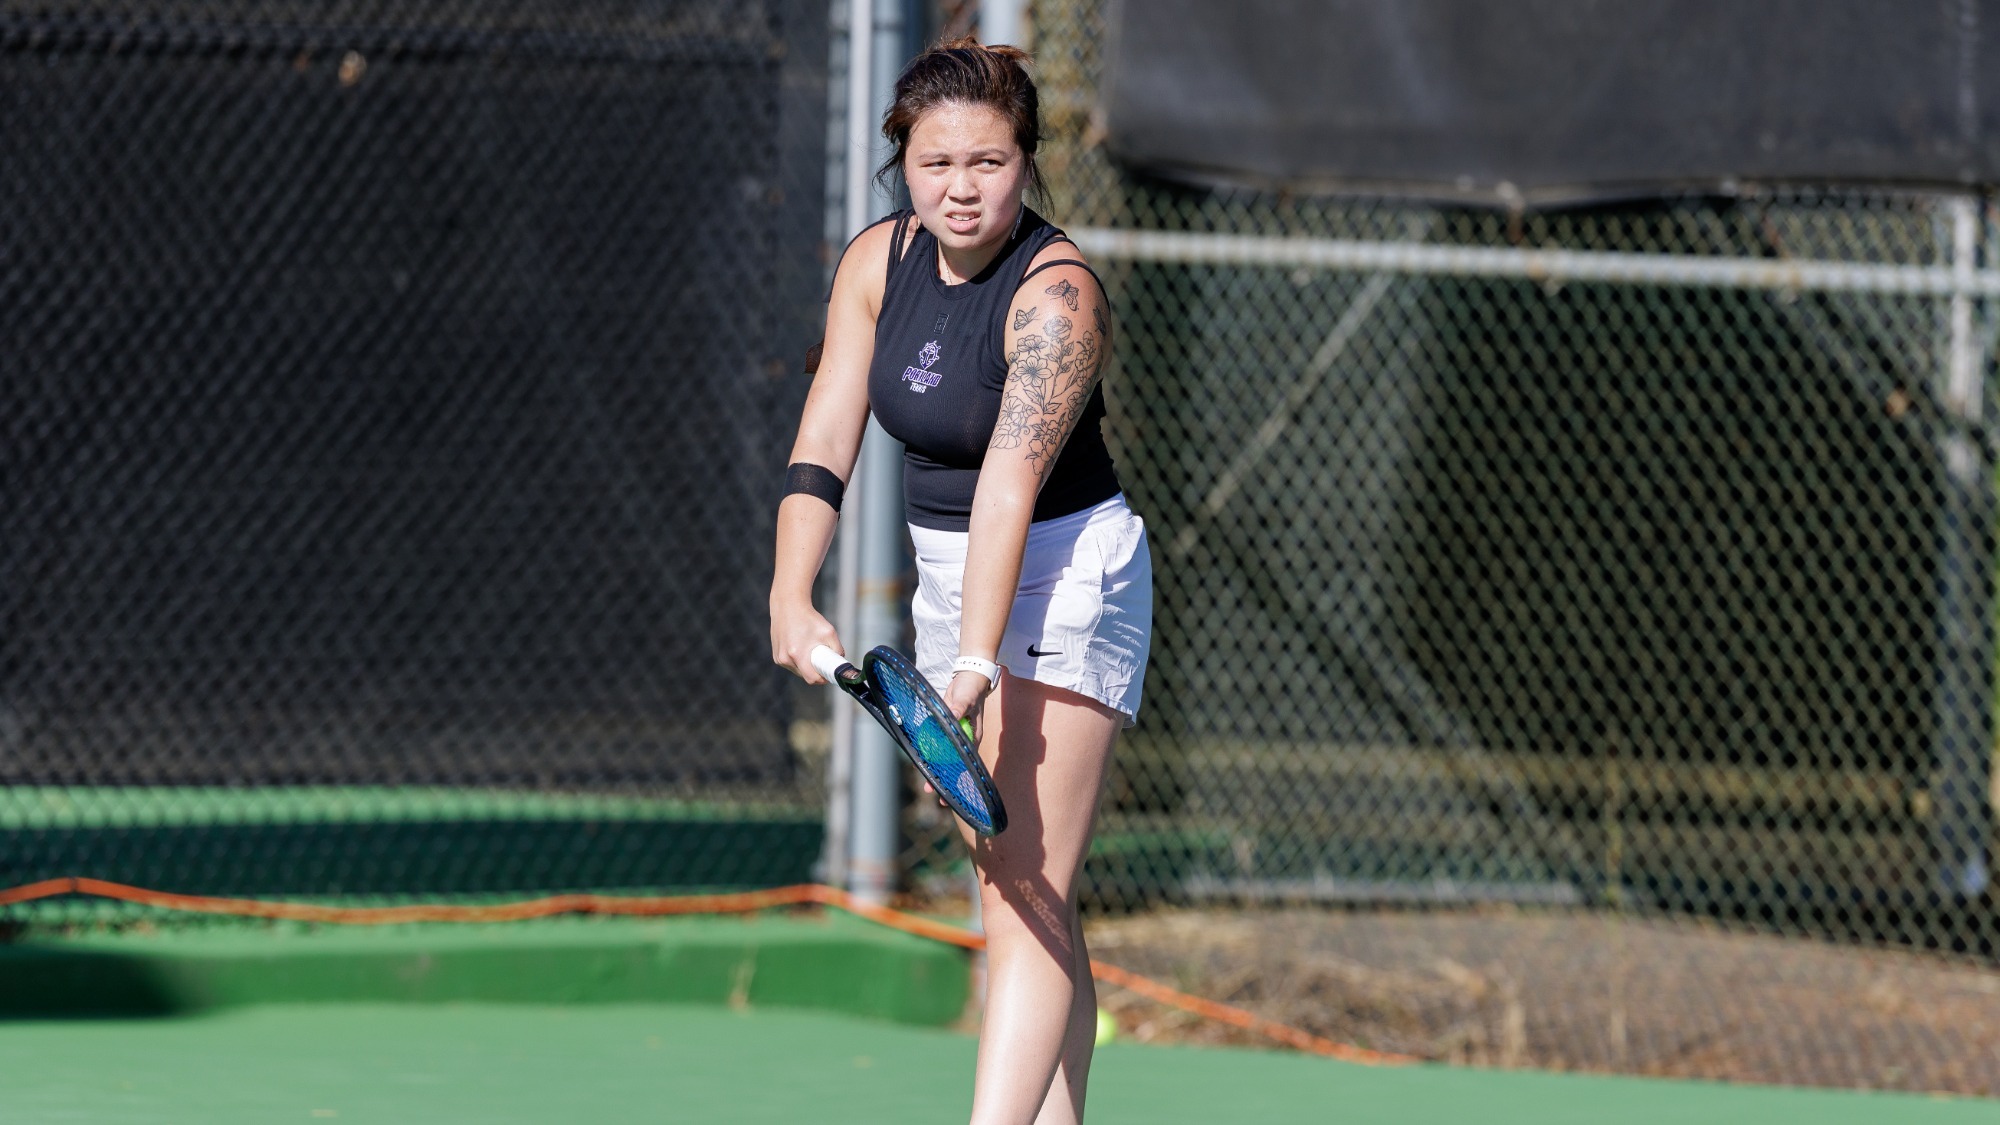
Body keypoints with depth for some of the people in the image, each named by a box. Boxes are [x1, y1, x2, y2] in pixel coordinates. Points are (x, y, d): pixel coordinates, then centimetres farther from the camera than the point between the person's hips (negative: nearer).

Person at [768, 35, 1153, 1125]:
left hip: (1067, 577, -7)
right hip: (946, 577, 7)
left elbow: (1010, 485, -33)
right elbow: (822, 447, -4)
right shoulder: (877, 262, -2)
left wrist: (976, 666, -41)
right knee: (1016, 890, 10)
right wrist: (791, 595, -19)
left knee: (1024, 893, -16)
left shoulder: (1056, 294, -23)